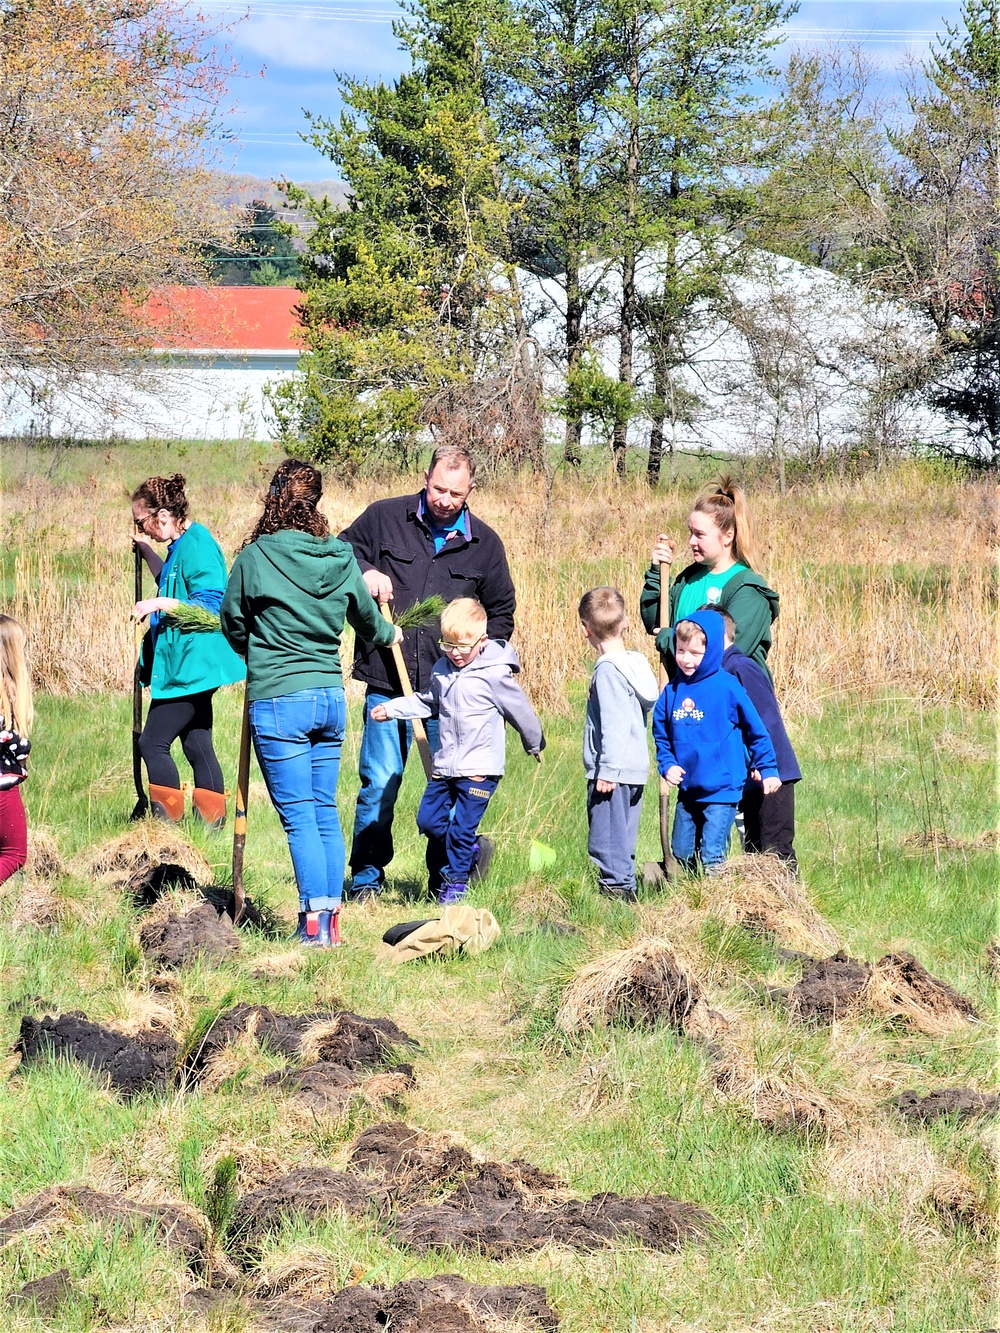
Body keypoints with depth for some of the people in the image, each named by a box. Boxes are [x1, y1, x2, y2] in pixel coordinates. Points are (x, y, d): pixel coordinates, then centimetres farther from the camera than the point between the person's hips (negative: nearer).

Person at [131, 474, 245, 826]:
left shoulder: (196, 546, -17)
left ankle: (168, 820, -6)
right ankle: (212, 821, 15)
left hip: (190, 667, -11)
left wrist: (159, 604, -26)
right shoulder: (182, 545, 14)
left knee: (153, 743, -9)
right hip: (190, 665, 11)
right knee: (197, 745, 12)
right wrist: (146, 550, 24)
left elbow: (210, 605, -22)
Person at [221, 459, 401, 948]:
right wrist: (388, 634, 45)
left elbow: (232, 624, 5)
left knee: (298, 816, -3)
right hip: (330, 696, 5)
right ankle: (331, 917, 14)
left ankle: (314, 923, -6)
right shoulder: (340, 559, 3)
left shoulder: (255, 558, -10)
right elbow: (367, 618, 21)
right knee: (326, 810, 12)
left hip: (278, 700, -5)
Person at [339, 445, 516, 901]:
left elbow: (501, 612, 18)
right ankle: (366, 877, 10)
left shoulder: (484, 543, 9)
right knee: (379, 783, -1)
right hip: (387, 684, -1)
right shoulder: (383, 518, 3)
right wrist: (364, 572, -7)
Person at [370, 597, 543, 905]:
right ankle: (472, 850, 30)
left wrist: (535, 744, 11)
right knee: (429, 820, 8)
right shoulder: (442, 669, 5)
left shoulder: (494, 674, -14)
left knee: (461, 827, -5)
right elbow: (427, 702, 22)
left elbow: (519, 710, -1)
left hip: (479, 767, -7)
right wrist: (391, 709, 13)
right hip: (445, 764, 7)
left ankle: (455, 882, 10)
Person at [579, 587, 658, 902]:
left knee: (607, 838, -5)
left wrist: (607, 770, -20)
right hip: (635, 769, 9)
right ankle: (624, 886, 20)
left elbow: (614, 725, -21)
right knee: (621, 838, 15)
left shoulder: (608, 669, -15)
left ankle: (616, 887, -5)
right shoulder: (635, 663, 11)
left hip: (613, 772, -9)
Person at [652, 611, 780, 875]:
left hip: (722, 790, -6)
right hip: (687, 791, 6)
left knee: (712, 856, -10)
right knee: (681, 854, 13)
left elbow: (756, 730, -3)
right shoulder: (672, 690, 4)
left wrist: (768, 770, 0)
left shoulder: (727, 687, -11)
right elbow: (661, 735, 15)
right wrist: (667, 764, -1)